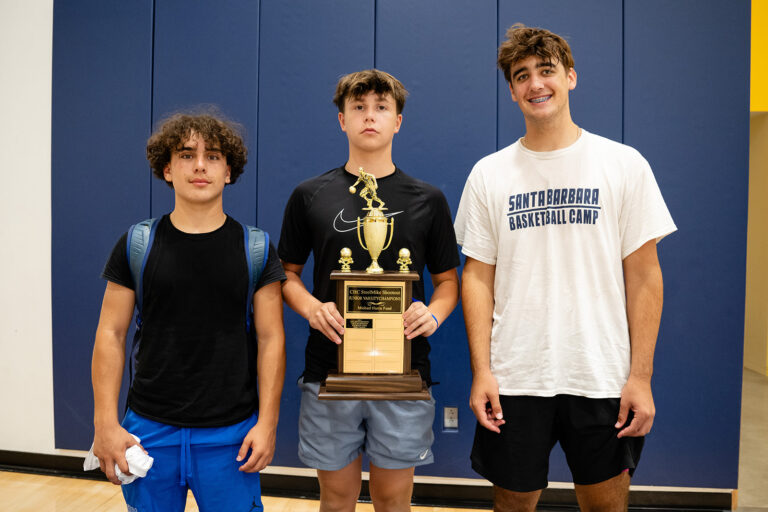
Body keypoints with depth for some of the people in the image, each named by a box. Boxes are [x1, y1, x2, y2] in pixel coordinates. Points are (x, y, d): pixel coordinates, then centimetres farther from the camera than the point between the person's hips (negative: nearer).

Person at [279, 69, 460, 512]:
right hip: (329, 370, 0)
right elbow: (288, 274, 9)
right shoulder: (310, 196, 3)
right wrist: (312, 308, -11)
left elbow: (448, 279, 9)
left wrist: (434, 313, -13)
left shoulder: (427, 200, 4)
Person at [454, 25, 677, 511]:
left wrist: (641, 377, -6)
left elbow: (644, 276, -1)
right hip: (513, 379, 1)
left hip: (603, 380, 0)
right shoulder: (489, 174, 3)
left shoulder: (624, 165, 0)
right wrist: (481, 371, -4)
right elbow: (478, 277, 3)